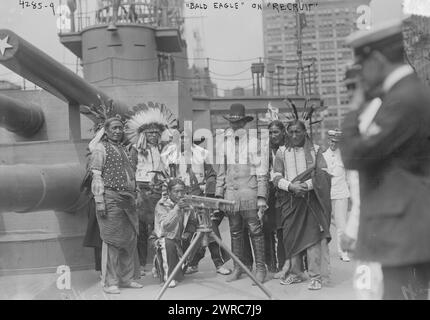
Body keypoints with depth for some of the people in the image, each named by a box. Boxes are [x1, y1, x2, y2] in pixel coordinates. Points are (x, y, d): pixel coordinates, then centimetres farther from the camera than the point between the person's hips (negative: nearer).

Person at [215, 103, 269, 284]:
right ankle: (238, 267, 16)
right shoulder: (223, 145, 13)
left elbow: (262, 173, -2)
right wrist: (218, 195, 11)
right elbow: (221, 173, 17)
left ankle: (260, 267, 5)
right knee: (235, 232, 8)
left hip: (249, 194, -4)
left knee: (255, 231, -3)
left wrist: (261, 197, -8)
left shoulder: (255, 144, 0)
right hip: (230, 194, 4)